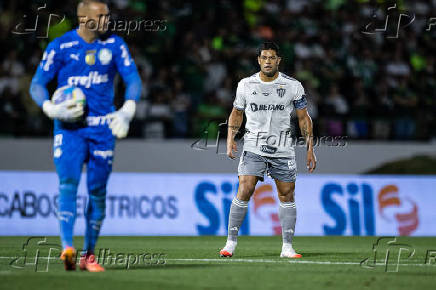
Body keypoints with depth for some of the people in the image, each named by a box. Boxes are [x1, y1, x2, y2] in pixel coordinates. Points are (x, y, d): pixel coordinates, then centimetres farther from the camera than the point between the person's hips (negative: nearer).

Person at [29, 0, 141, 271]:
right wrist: (51, 109, -19)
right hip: (69, 127, -2)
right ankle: (68, 247, -27)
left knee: (97, 191, 3)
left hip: (103, 128, 2)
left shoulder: (114, 44, 4)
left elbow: (133, 79, 1)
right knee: (68, 183, -19)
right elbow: (37, 83, 0)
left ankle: (89, 255, 14)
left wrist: (127, 111, -16)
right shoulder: (61, 46, -3)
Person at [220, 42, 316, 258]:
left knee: (287, 196, 2)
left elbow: (304, 118, 6)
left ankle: (287, 247, 10)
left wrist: (310, 149, 3)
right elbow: (237, 113, 15)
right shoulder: (245, 85, 1)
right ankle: (231, 243, -5)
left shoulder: (293, 86, -1)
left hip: (283, 150, 1)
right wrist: (231, 139, 1)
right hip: (253, 148, -1)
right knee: (243, 192, -12)